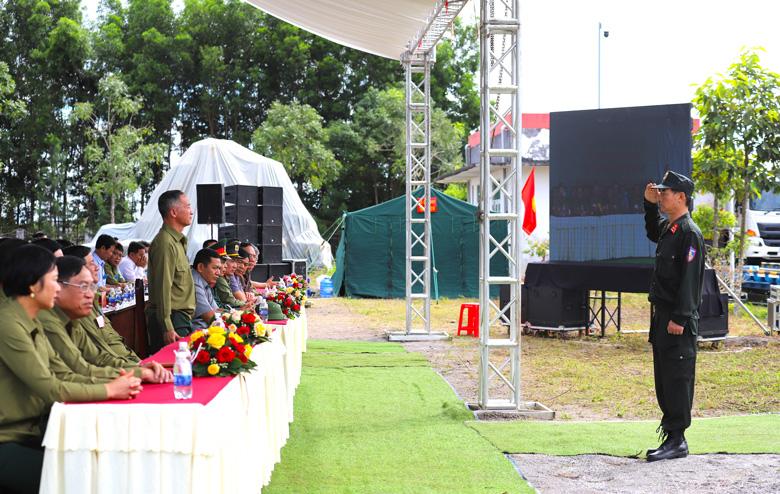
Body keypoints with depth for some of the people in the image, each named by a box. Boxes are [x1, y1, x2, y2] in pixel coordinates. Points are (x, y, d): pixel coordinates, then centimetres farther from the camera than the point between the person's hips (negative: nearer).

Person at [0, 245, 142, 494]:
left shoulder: (31, 322, 11)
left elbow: (61, 374, 7)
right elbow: (49, 388, -21)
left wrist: (114, 382, -7)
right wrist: (109, 390, -12)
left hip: (33, 432, 9)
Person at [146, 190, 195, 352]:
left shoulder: (177, 241, 19)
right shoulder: (166, 243, -14)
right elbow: (163, 288, -19)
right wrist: (167, 328, -22)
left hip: (182, 318, 10)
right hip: (172, 319, -10)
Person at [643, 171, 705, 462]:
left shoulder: (689, 233, -13)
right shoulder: (667, 228, 14)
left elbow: (689, 279, -19)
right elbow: (652, 233, 39)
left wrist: (679, 318, -22)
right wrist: (650, 205, 24)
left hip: (679, 321, -9)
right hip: (662, 316, 10)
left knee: (677, 378, -6)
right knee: (664, 378, 12)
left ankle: (677, 440, -3)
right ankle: (670, 435, 19)